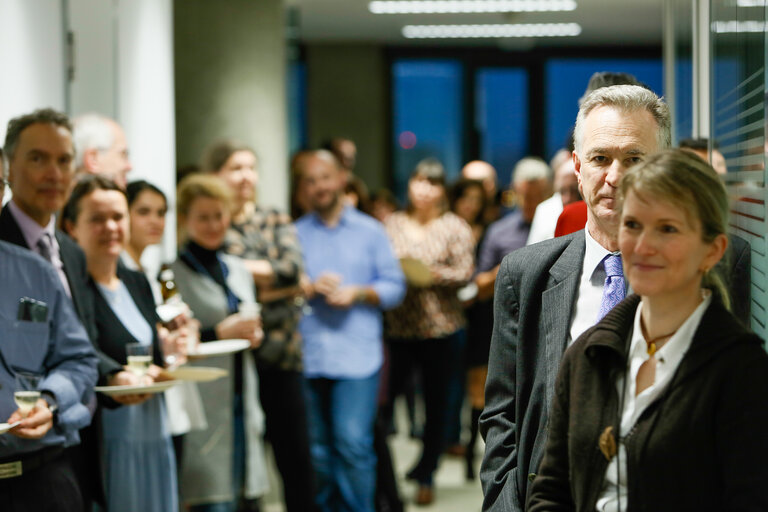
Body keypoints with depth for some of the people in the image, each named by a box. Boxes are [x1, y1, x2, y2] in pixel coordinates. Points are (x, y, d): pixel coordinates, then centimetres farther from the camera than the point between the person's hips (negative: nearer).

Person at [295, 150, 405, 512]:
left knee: (353, 442, -13)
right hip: (307, 357, 2)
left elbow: (395, 287, 7)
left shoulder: (370, 231, 10)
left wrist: (359, 293, -9)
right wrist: (309, 288, -10)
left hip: (357, 356, -2)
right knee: (318, 451, 6)